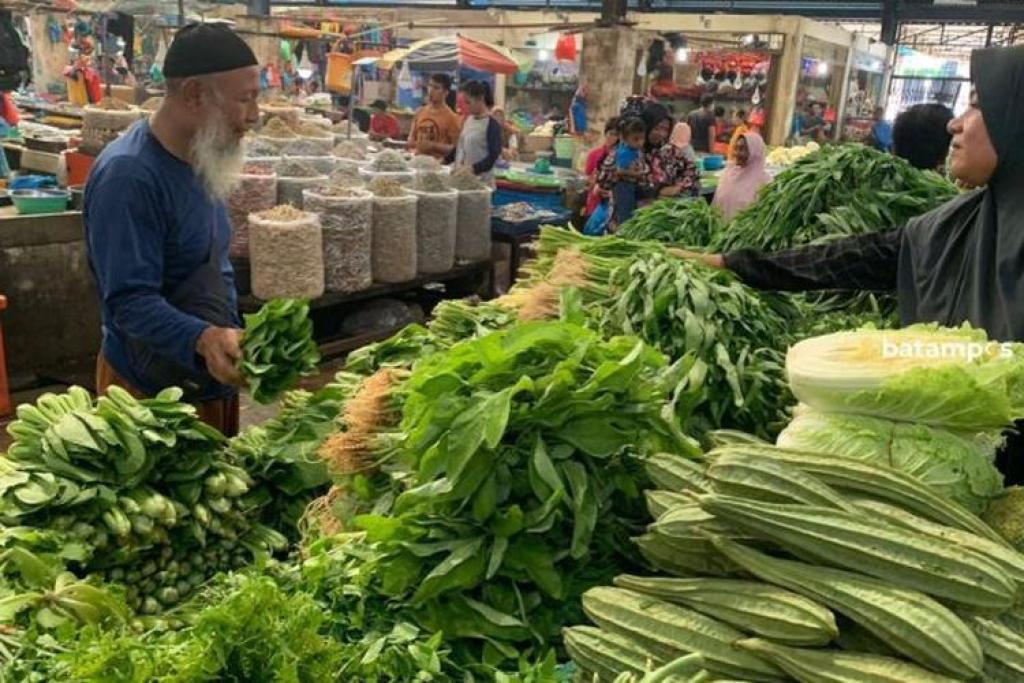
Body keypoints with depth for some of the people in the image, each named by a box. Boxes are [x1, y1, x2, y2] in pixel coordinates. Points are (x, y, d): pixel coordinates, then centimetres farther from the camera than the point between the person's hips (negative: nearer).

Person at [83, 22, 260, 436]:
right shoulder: (128, 176, -23)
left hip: (212, 381, 8)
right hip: (153, 394, -8)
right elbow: (130, 300, -28)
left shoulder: (199, 159, 4)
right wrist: (204, 339, -44)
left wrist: (231, 341, 12)